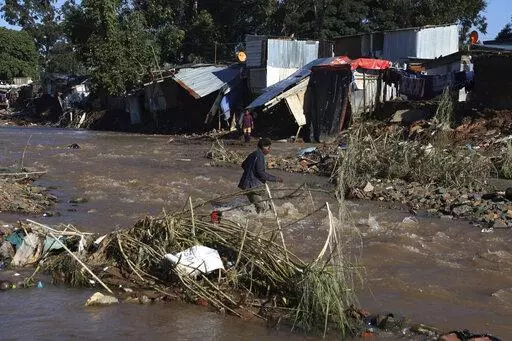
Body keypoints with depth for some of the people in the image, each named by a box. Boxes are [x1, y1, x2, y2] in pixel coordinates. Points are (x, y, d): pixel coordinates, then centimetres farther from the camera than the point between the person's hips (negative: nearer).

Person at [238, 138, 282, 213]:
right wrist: (275, 179, -13)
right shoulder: (260, 156, -13)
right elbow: (261, 173, -19)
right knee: (263, 208, -13)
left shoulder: (253, 154, 16)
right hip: (253, 186, -10)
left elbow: (243, 165, 30)